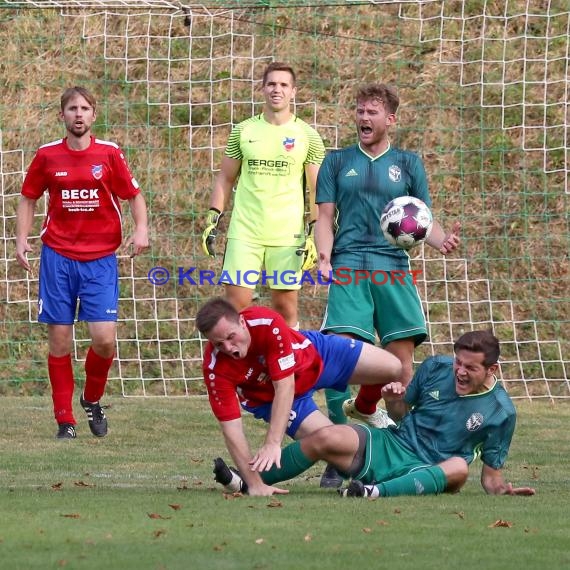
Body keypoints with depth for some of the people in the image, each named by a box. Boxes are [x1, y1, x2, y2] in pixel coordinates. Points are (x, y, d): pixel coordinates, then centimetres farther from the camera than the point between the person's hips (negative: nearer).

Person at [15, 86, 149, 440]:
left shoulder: (109, 154, 0)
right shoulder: (47, 155, 3)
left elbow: (134, 195, 7)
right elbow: (29, 198, 14)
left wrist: (141, 228, -10)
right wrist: (22, 239, 2)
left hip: (100, 258, -1)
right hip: (57, 257, 1)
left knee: (104, 339, -11)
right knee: (59, 340, 0)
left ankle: (93, 400, 17)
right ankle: (65, 420, 10)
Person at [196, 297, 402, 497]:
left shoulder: (268, 323, -41)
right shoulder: (215, 369, -36)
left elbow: (284, 385, -40)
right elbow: (230, 428, -34)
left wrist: (272, 444, -49)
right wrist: (255, 484, -41)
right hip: (270, 396, 0)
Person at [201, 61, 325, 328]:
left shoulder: (307, 136, 3)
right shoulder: (243, 131, 8)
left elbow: (317, 190, 4)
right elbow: (225, 178, 14)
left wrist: (314, 233, -4)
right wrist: (212, 218, 5)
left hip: (287, 236, -1)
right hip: (244, 233, 1)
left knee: (285, 306, 3)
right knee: (235, 304, -4)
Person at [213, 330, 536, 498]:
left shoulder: (501, 411, -6)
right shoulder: (435, 368, 2)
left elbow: (491, 474, 1)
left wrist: (502, 488, -20)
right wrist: (394, 401, -8)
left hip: (429, 471, -3)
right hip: (390, 446, 3)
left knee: (458, 468, -39)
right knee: (326, 438, -22)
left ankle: (378, 492, -57)